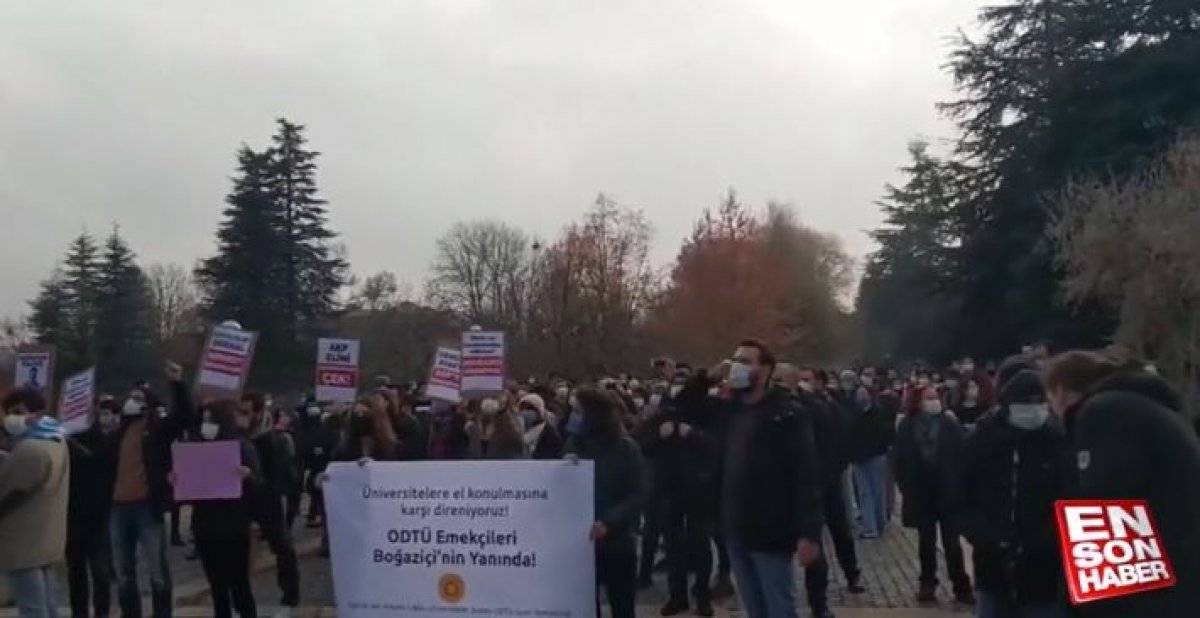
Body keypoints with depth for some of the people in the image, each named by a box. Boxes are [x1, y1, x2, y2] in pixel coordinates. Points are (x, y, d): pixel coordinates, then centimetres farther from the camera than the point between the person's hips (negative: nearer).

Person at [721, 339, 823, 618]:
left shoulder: (787, 413, -11)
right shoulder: (730, 410, 10)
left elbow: (807, 475, -16)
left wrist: (809, 533, -21)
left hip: (770, 533, -6)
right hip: (736, 531, 7)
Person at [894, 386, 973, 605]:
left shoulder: (950, 424, -5)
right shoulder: (907, 425, -2)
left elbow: (961, 456, -6)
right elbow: (901, 459, 0)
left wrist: (959, 488, -11)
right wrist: (906, 487, -4)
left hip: (948, 492, -1)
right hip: (921, 492, 1)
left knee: (951, 542, 4)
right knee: (926, 542, 12)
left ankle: (962, 586, 13)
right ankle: (927, 584, 24)